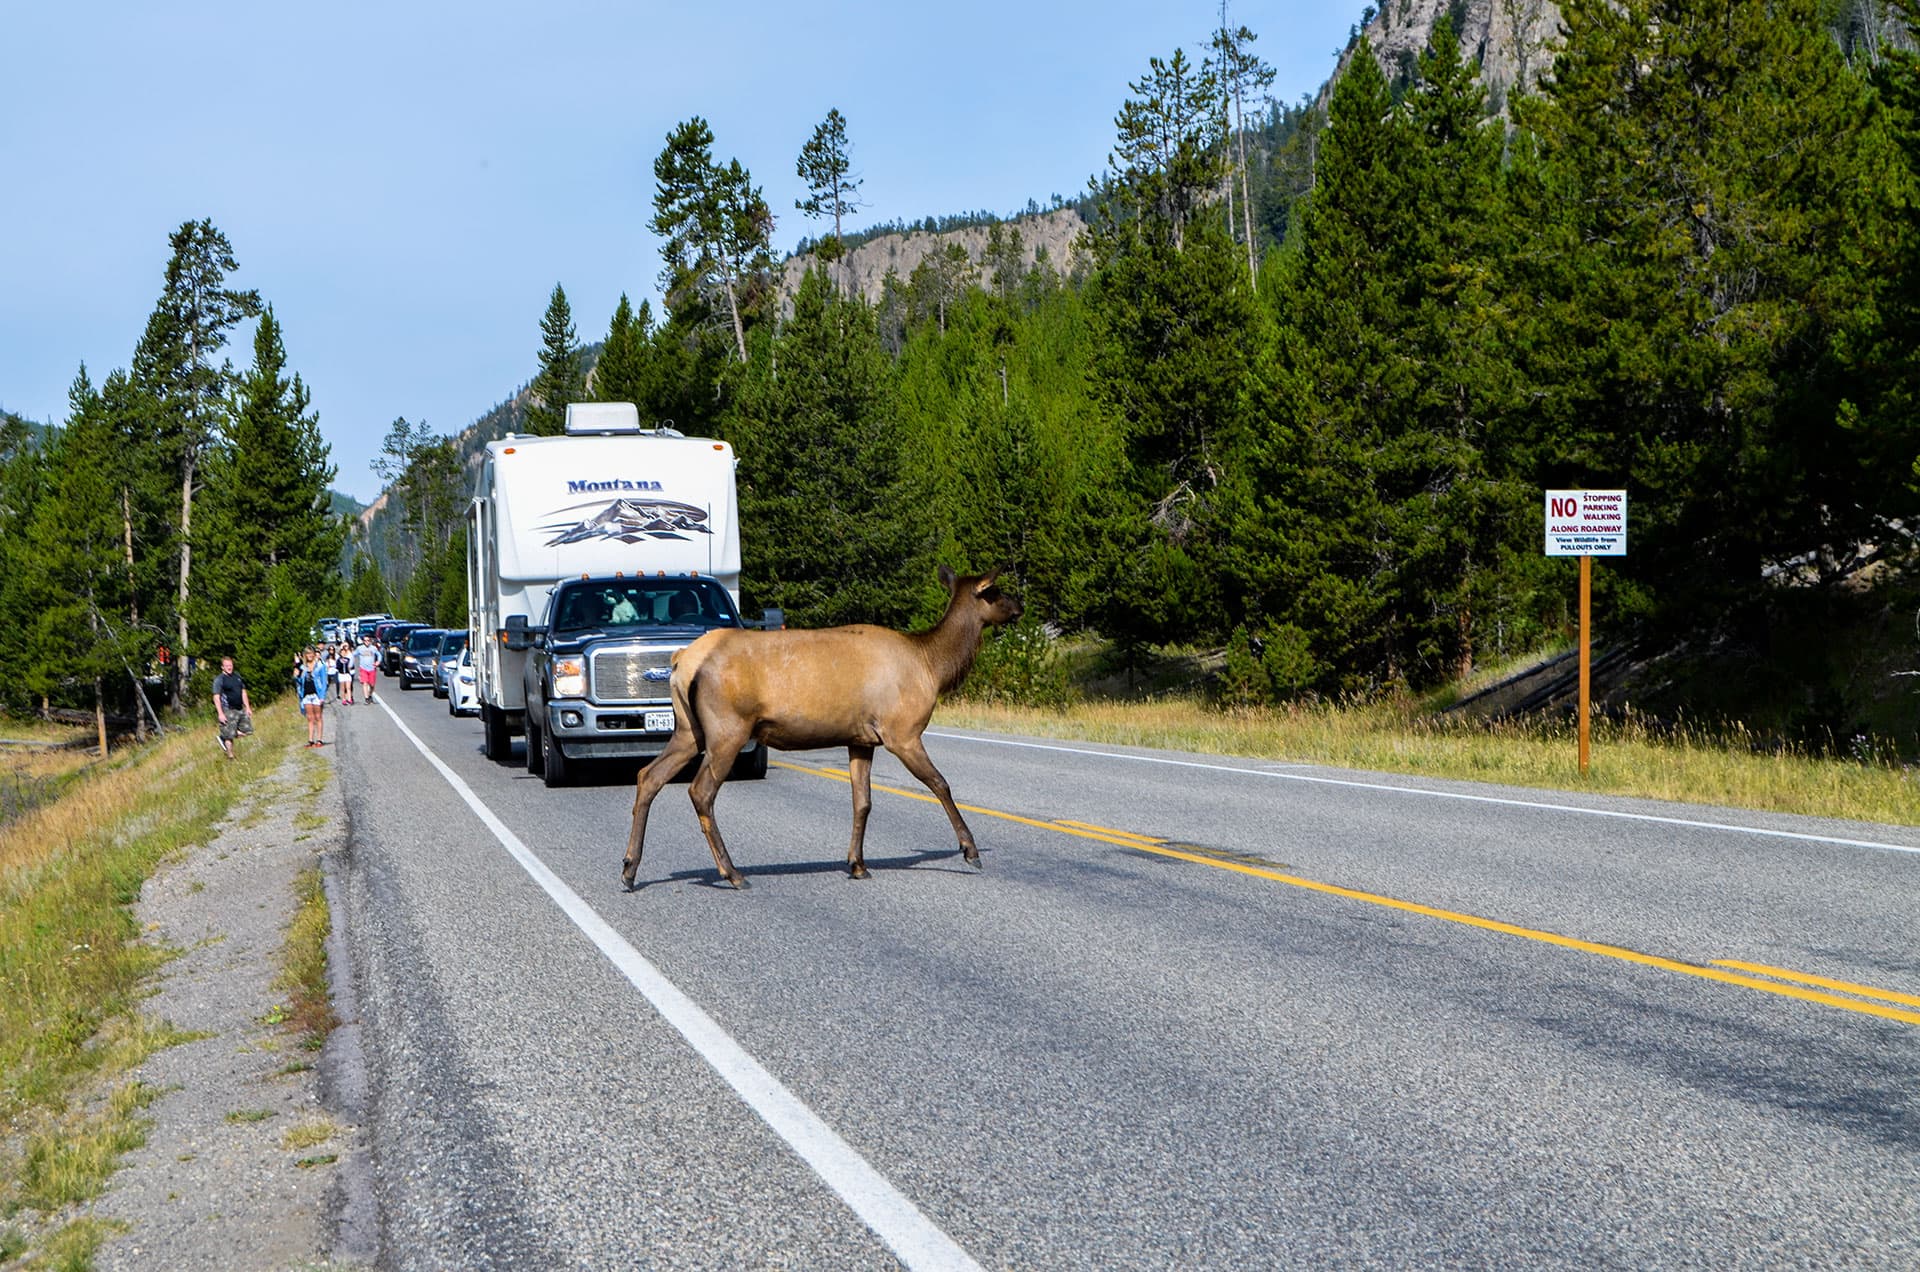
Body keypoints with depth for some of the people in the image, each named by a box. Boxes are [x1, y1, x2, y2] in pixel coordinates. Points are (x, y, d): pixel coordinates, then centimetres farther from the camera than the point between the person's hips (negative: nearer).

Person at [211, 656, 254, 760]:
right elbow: (216, 697, -12)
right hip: (228, 711, -7)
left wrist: (248, 708, 13)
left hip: (240, 709, 7)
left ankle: (224, 738, 18)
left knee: (247, 729, 5)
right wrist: (220, 714, -18)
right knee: (229, 735, -4)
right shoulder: (219, 680, -8)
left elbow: (243, 693, 18)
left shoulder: (237, 676, 12)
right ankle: (230, 755, 9)